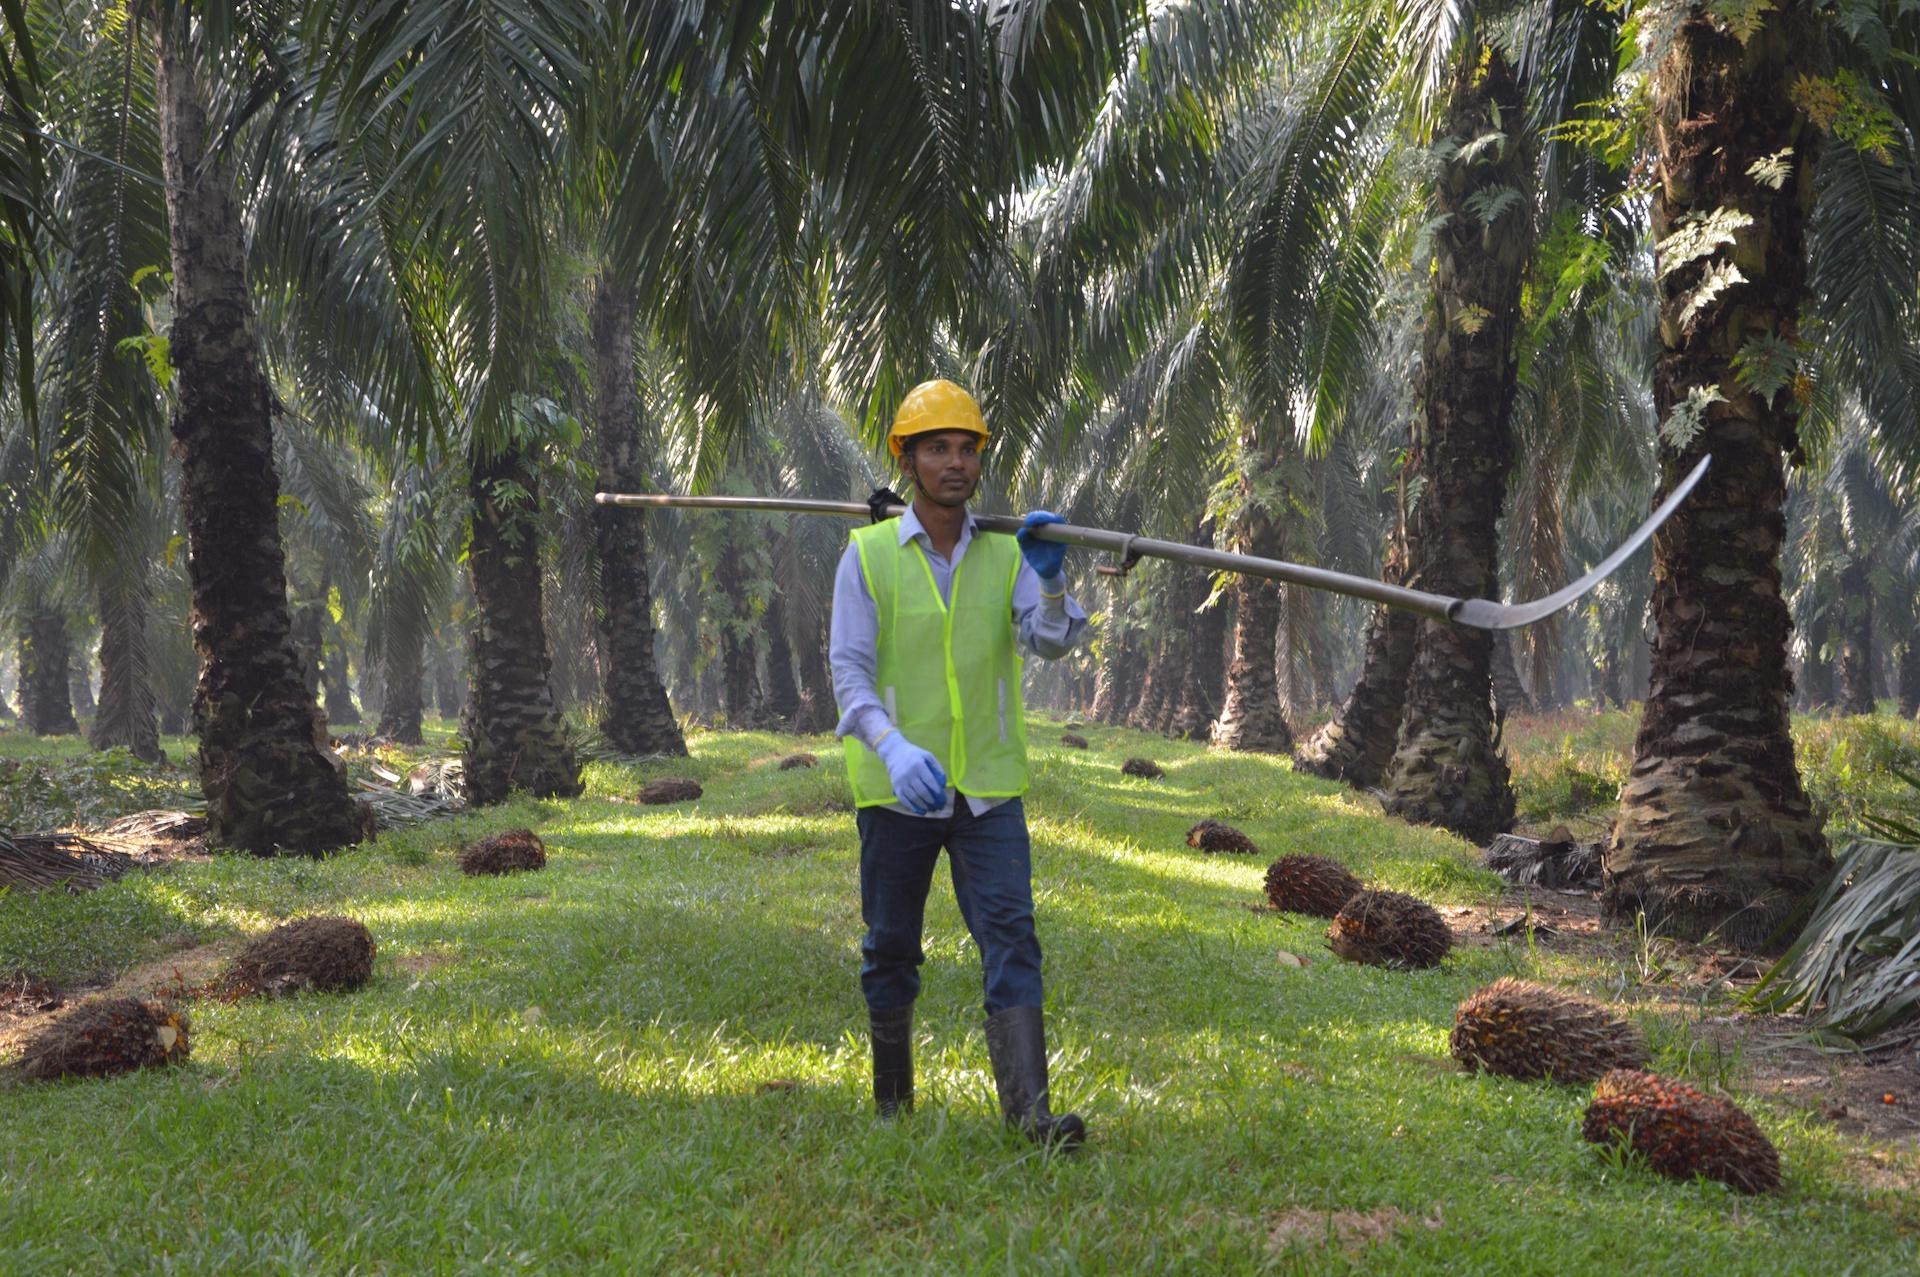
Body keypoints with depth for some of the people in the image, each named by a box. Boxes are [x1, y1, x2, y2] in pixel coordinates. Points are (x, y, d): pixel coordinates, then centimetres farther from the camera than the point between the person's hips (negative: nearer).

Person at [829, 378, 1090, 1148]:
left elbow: (1051, 643, -9)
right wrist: (894, 748, -26)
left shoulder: (1007, 555, 4)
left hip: (988, 788, 1)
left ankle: (1029, 1109, -14)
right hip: (895, 789, -1)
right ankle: (891, 1100, 28)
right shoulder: (868, 555, -2)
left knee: (1011, 936, -10)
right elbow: (849, 671, -8)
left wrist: (1050, 580, -30)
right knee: (890, 947, 10)